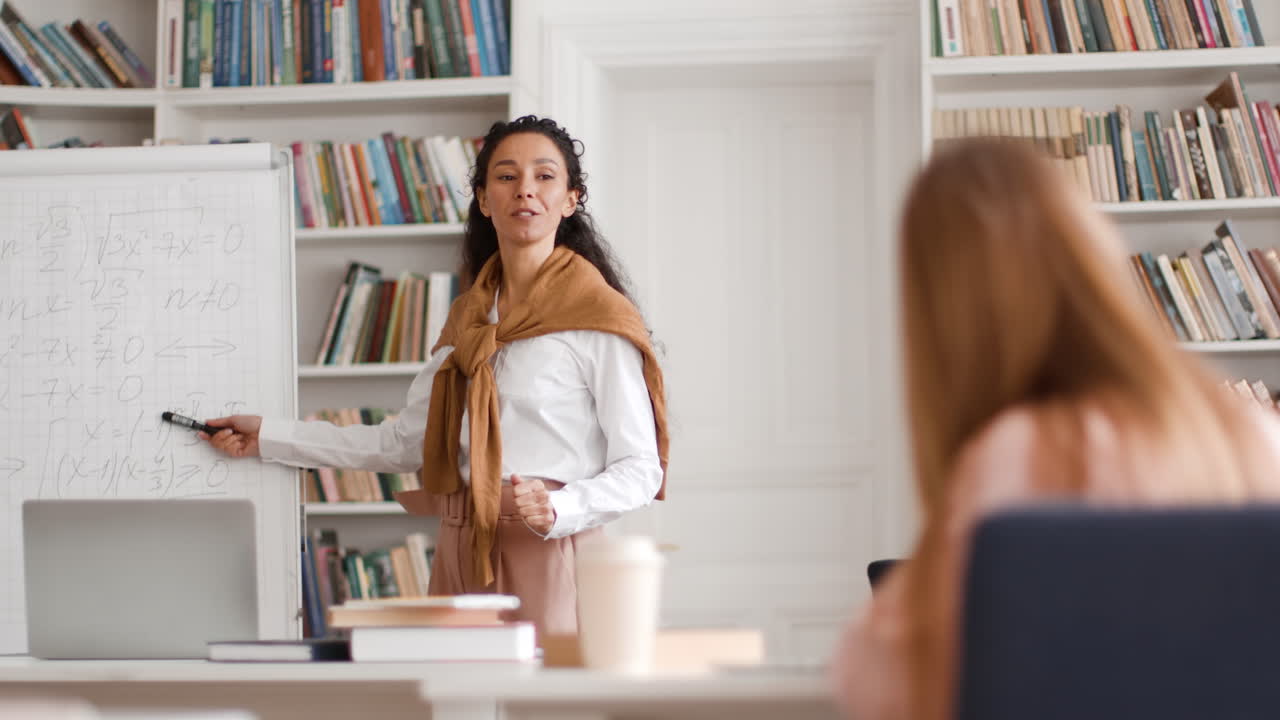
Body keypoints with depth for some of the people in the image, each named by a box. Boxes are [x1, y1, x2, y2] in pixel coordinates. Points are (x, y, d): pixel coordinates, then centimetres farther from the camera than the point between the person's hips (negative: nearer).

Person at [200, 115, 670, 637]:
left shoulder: (598, 315, -4)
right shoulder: (470, 316, 16)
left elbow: (641, 468, -7)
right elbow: (405, 443, 18)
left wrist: (559, 509, -24)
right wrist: (267, 438, 19)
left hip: (547, 552, -6)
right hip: (463, 551, 6)